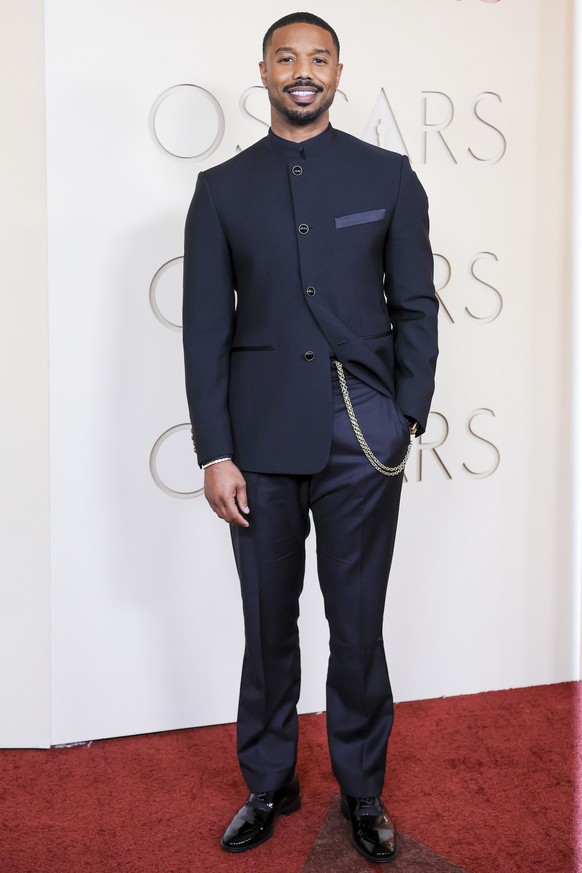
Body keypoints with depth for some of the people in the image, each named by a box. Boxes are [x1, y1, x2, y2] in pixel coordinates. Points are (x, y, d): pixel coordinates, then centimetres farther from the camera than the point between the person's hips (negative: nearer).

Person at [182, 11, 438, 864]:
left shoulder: (388, 177, 6)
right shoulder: (222, 188, 7)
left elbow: (416, 307, 6)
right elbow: (205, 327, 3)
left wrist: (406, 421, -3)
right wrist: (214, 452, -3)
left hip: (362, 441, 0)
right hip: (261, 440, 1)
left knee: (358, 626, 8)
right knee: (268, 624, 11)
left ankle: (363, 792, 27)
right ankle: (268, 785, 30)